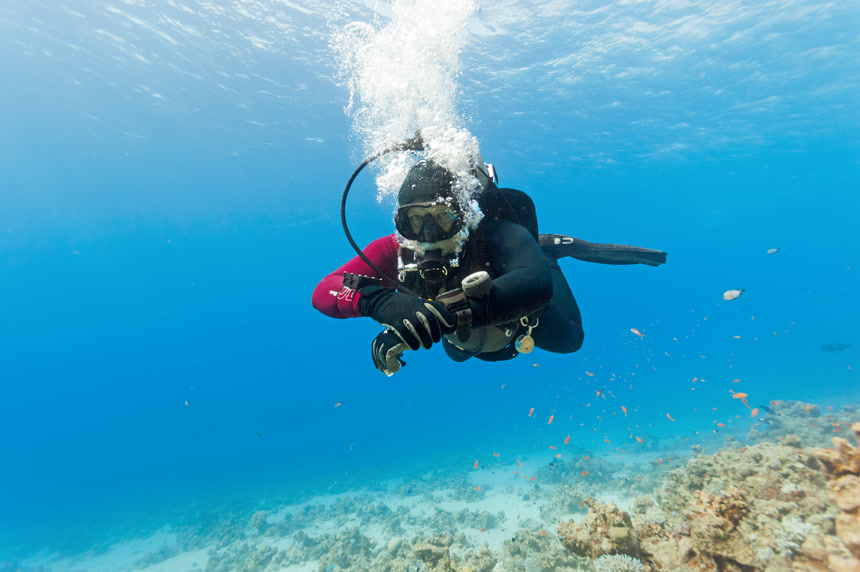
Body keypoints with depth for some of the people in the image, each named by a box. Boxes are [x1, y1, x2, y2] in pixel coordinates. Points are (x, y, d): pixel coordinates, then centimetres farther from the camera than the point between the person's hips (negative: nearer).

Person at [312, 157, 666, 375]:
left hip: (524, 324, -3)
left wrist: (444, 312, -75)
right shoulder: (397, 251, -37)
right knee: (456, 352, 40)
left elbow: (537, 284, -64)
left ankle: (550, 249, 37)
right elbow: (323, 292, -43)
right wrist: (378, 300, -65)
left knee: (570, 339, 28)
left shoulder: (497, 237, -45)